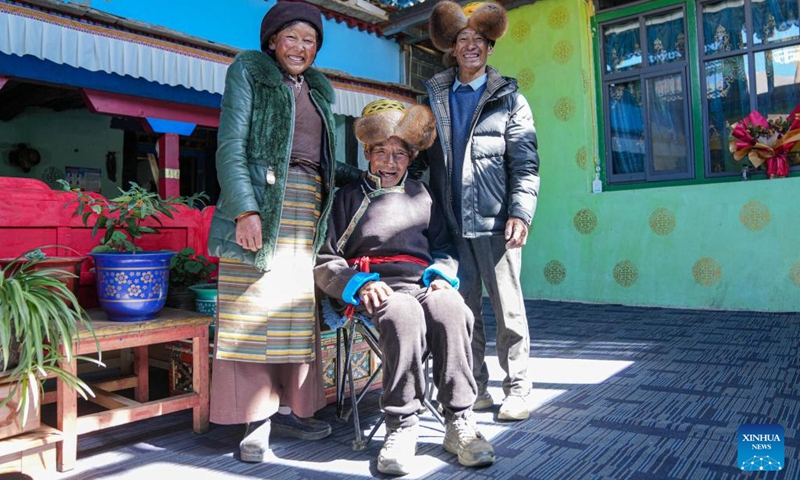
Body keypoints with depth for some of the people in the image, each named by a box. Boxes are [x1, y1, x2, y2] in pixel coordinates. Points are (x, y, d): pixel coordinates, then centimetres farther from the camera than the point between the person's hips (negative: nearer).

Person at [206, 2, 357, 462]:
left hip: (309, 208, 6)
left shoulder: (317, 89, 22)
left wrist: (325, 213, 13)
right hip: (261, 204, -5)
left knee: (297, 313, 5)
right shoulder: (248, 72, 5)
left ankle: (287, 408, 15)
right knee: (255, 311, -6)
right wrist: (245, 209, -18)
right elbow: (231, 145, -6)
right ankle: (258, 421, 1)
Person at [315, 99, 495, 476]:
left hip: (423, 282, 3)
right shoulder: (348, 198, 16)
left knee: (451, 311, -33)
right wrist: (359, 284, -10)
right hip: (377, 289, -2)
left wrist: (441, 274, 3)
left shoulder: (421, 194, 25)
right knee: (405, 315, -38)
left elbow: (443, 246, 26)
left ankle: (460, 424, -23)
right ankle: (401, 428, -26)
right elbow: (325, 261, 8)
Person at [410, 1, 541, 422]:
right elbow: (419, 154, 14)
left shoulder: (508, 98, 6)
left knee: (508, 308, 3)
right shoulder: (433, 96, 14)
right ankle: (475, 387, 21)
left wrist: (520, 213, -14)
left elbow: (525, 164, -1)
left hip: (495, 221, -3)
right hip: (450, 222, 3)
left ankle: (517, 391, 16)